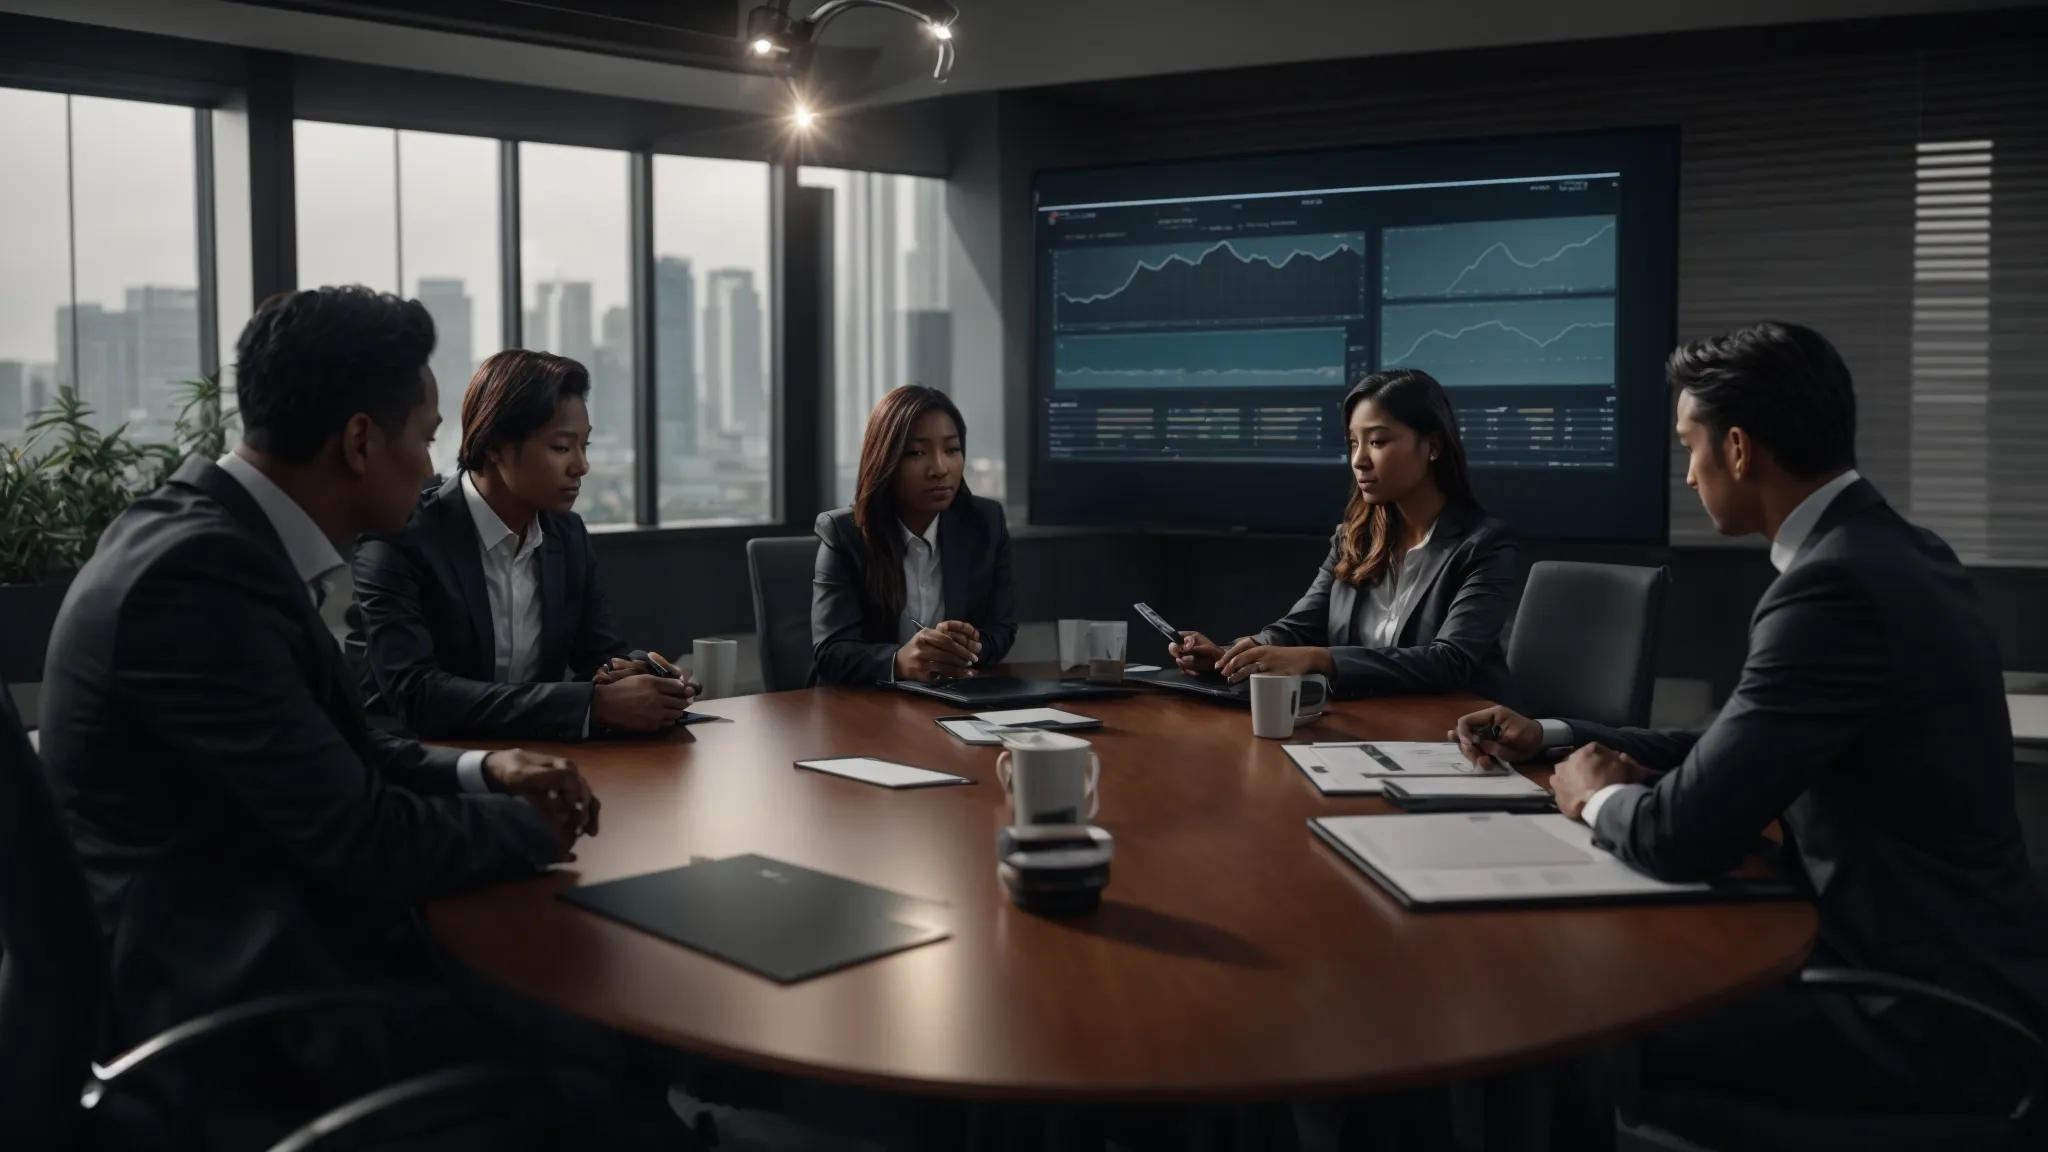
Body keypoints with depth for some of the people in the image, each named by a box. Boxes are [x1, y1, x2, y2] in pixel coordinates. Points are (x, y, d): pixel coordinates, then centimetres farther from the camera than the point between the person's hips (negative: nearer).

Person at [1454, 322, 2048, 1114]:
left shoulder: (1836, 583, -25)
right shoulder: (1887, 551, 7)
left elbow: (1685, 836, -25)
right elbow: (1737, 751, 15)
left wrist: (1599, 795, -3)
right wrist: (1551, 738, 15)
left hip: (1919, 1014, -9)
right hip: (1935, 960, 9)